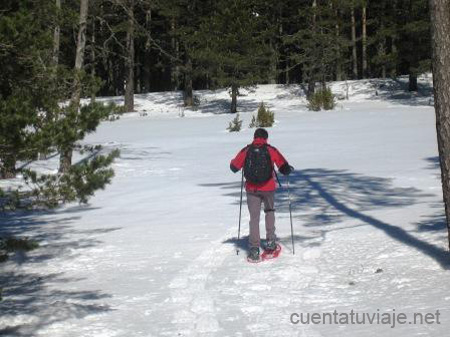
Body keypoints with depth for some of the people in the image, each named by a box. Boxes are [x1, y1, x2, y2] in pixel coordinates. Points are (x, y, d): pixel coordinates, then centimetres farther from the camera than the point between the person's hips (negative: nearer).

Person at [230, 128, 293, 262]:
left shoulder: (246, 151, -1)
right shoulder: (271, 150, -4)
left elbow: (234, 167, 7)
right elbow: (284, 168, -5)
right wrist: (289, 169, 18)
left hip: (251, 189, 0)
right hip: (268, 188, 0)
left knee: (254, 218, 4)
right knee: (269, 211, 25)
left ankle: (254, 249, -4)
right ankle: (270, 241, 19)